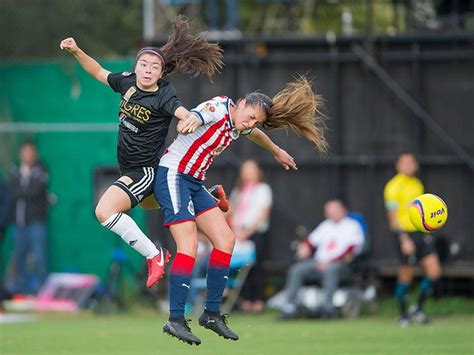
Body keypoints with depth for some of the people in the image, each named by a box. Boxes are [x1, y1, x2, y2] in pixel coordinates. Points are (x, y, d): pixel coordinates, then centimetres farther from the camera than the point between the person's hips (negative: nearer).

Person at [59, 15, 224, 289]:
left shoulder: (163, 98, -24)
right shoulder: (128, 82, -4)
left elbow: (184, 113, -43)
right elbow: (99, 72, 13)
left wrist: (193, 119, -66)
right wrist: (76, 51, 2)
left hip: (145, 171, -9)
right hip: (130, 170, 9)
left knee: (105, 211, -24)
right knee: (149, 203, 37)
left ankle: (154, 255, -14)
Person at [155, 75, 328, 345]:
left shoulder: (240, 128, 11)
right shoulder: (219, 108, -15)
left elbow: (257, 135, 36)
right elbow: (188, 121, -35)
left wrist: (277, 152, 53)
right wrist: (191, 121, -59)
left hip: (195, 185, 10)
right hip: (172, 175, -10)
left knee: (226, 239, 4)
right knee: (189, 245, -20)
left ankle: (212, 313, 11)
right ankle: (175, 320, -22)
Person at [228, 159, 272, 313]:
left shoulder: (263, 189, 4)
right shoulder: (238, 191, 19)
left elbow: (263, 213, -3)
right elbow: (232, 212, 17)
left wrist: (248, 231, -10)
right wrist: (235, 230, 0)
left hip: (256, 232, -4)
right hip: (239, 233, 4)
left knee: (256, 265, -9)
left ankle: (258, 301, -9)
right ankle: (246, 299, 0)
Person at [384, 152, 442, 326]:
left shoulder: (417, 185, 15)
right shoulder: (394, 186, -7)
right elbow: (393, 216, -11)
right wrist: (404, 240, -18)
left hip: (421, 233, 7)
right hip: (405, 234, -7)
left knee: (434, 271, -2)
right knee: (406, 276, -2)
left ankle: (418, 308, 13)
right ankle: (403, 315, 12)